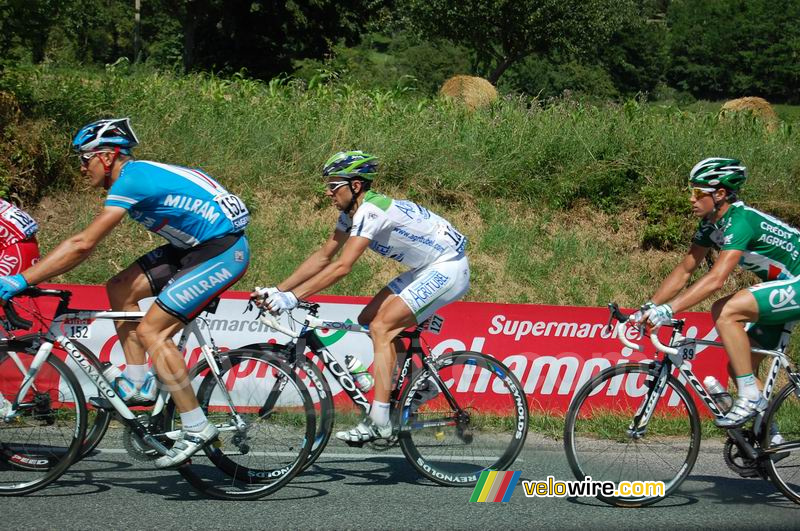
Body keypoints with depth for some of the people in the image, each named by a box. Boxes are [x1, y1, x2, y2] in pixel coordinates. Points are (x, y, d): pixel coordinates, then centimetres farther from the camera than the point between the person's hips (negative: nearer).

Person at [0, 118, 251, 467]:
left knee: (151, 331, -12)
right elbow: (84, 243, 16)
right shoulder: (135, 175, 10)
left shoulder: (132, 181, -19)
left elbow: (83, 244, -25)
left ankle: (197, 430, -7)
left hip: (224, 250, -10)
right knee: (119, 289, 6)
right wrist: (29, 275, 12)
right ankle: (135, 384, 11)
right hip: (196, 245, 10)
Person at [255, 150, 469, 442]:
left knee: (381, 327, -18)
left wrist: (293, 297, -33)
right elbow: (323, 256, 8)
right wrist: (277, 290, 0)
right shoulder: (351, 213, 5)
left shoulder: (372, 211, -25)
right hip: (427, 268, 10)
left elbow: (343, 266, -32)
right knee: (368, 319, 5)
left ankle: (379, 421, -21)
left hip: (448, 268, -10)